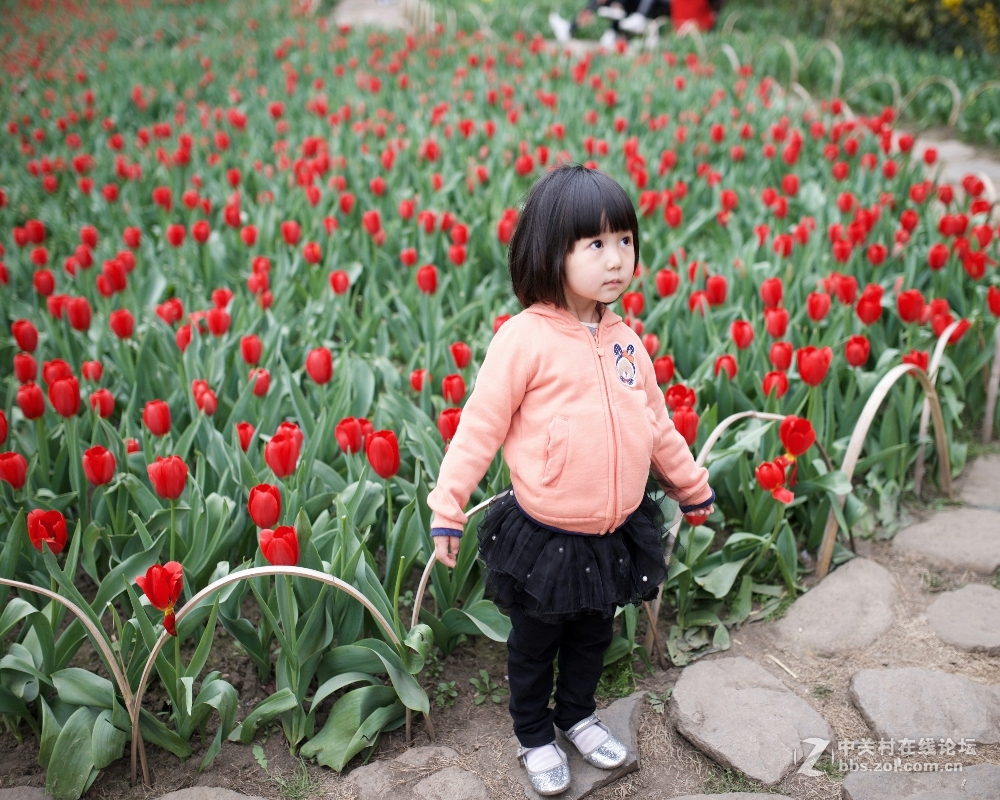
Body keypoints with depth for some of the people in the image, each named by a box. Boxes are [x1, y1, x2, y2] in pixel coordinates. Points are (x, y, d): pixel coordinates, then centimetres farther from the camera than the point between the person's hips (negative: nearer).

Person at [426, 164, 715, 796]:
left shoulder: (625, 340, 1)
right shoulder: (525, 338, -17)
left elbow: (656, 425, 14)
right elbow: (480, 426, -13)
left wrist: (693, 486, 22)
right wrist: (448, 507, -14)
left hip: (618, 532, 5)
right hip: (547, 537, -5)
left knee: (594, 636, 25)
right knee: (535, 643, 17)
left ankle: (578, 713, 49)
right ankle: (535, 735, 40)